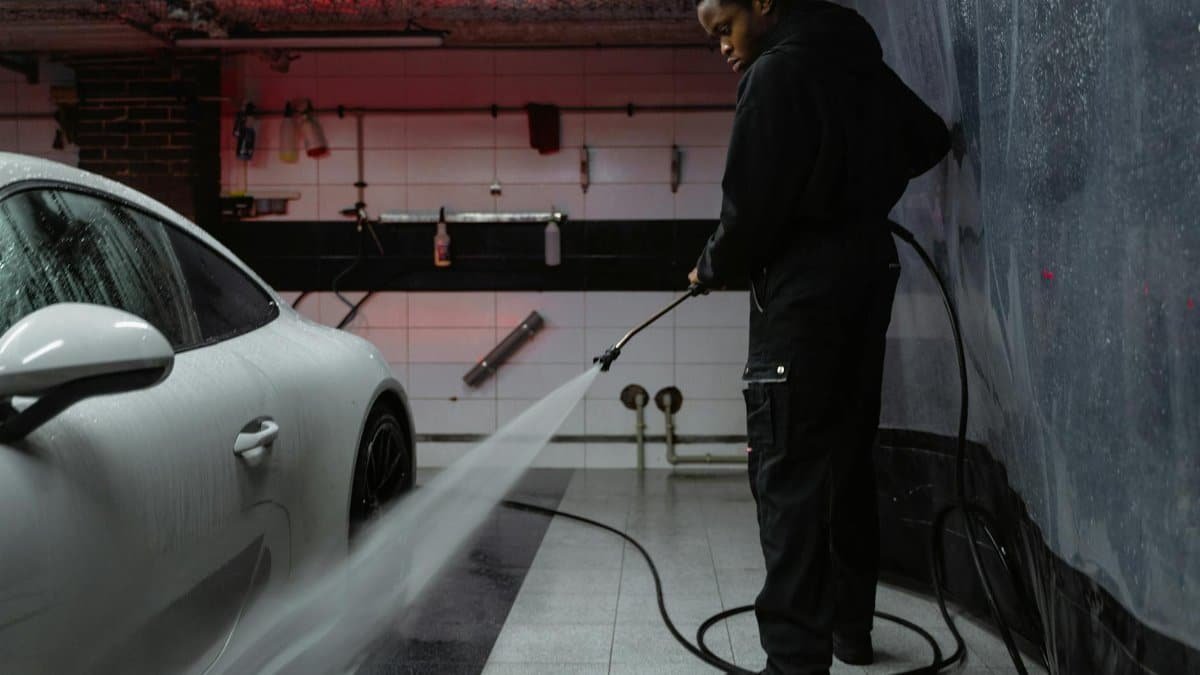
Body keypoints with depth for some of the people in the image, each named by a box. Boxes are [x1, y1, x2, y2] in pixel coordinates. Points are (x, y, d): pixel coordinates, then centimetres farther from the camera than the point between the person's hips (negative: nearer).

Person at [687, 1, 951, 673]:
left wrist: (713, 270, 1)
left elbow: (753, 204, -16)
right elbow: (931, 139, 27)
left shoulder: (777, 72, -11)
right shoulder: (861, 63, 14)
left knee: (790, 473, -7)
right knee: (848, 459, 14)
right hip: (868, 275, 9)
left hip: (804, 291, -9)